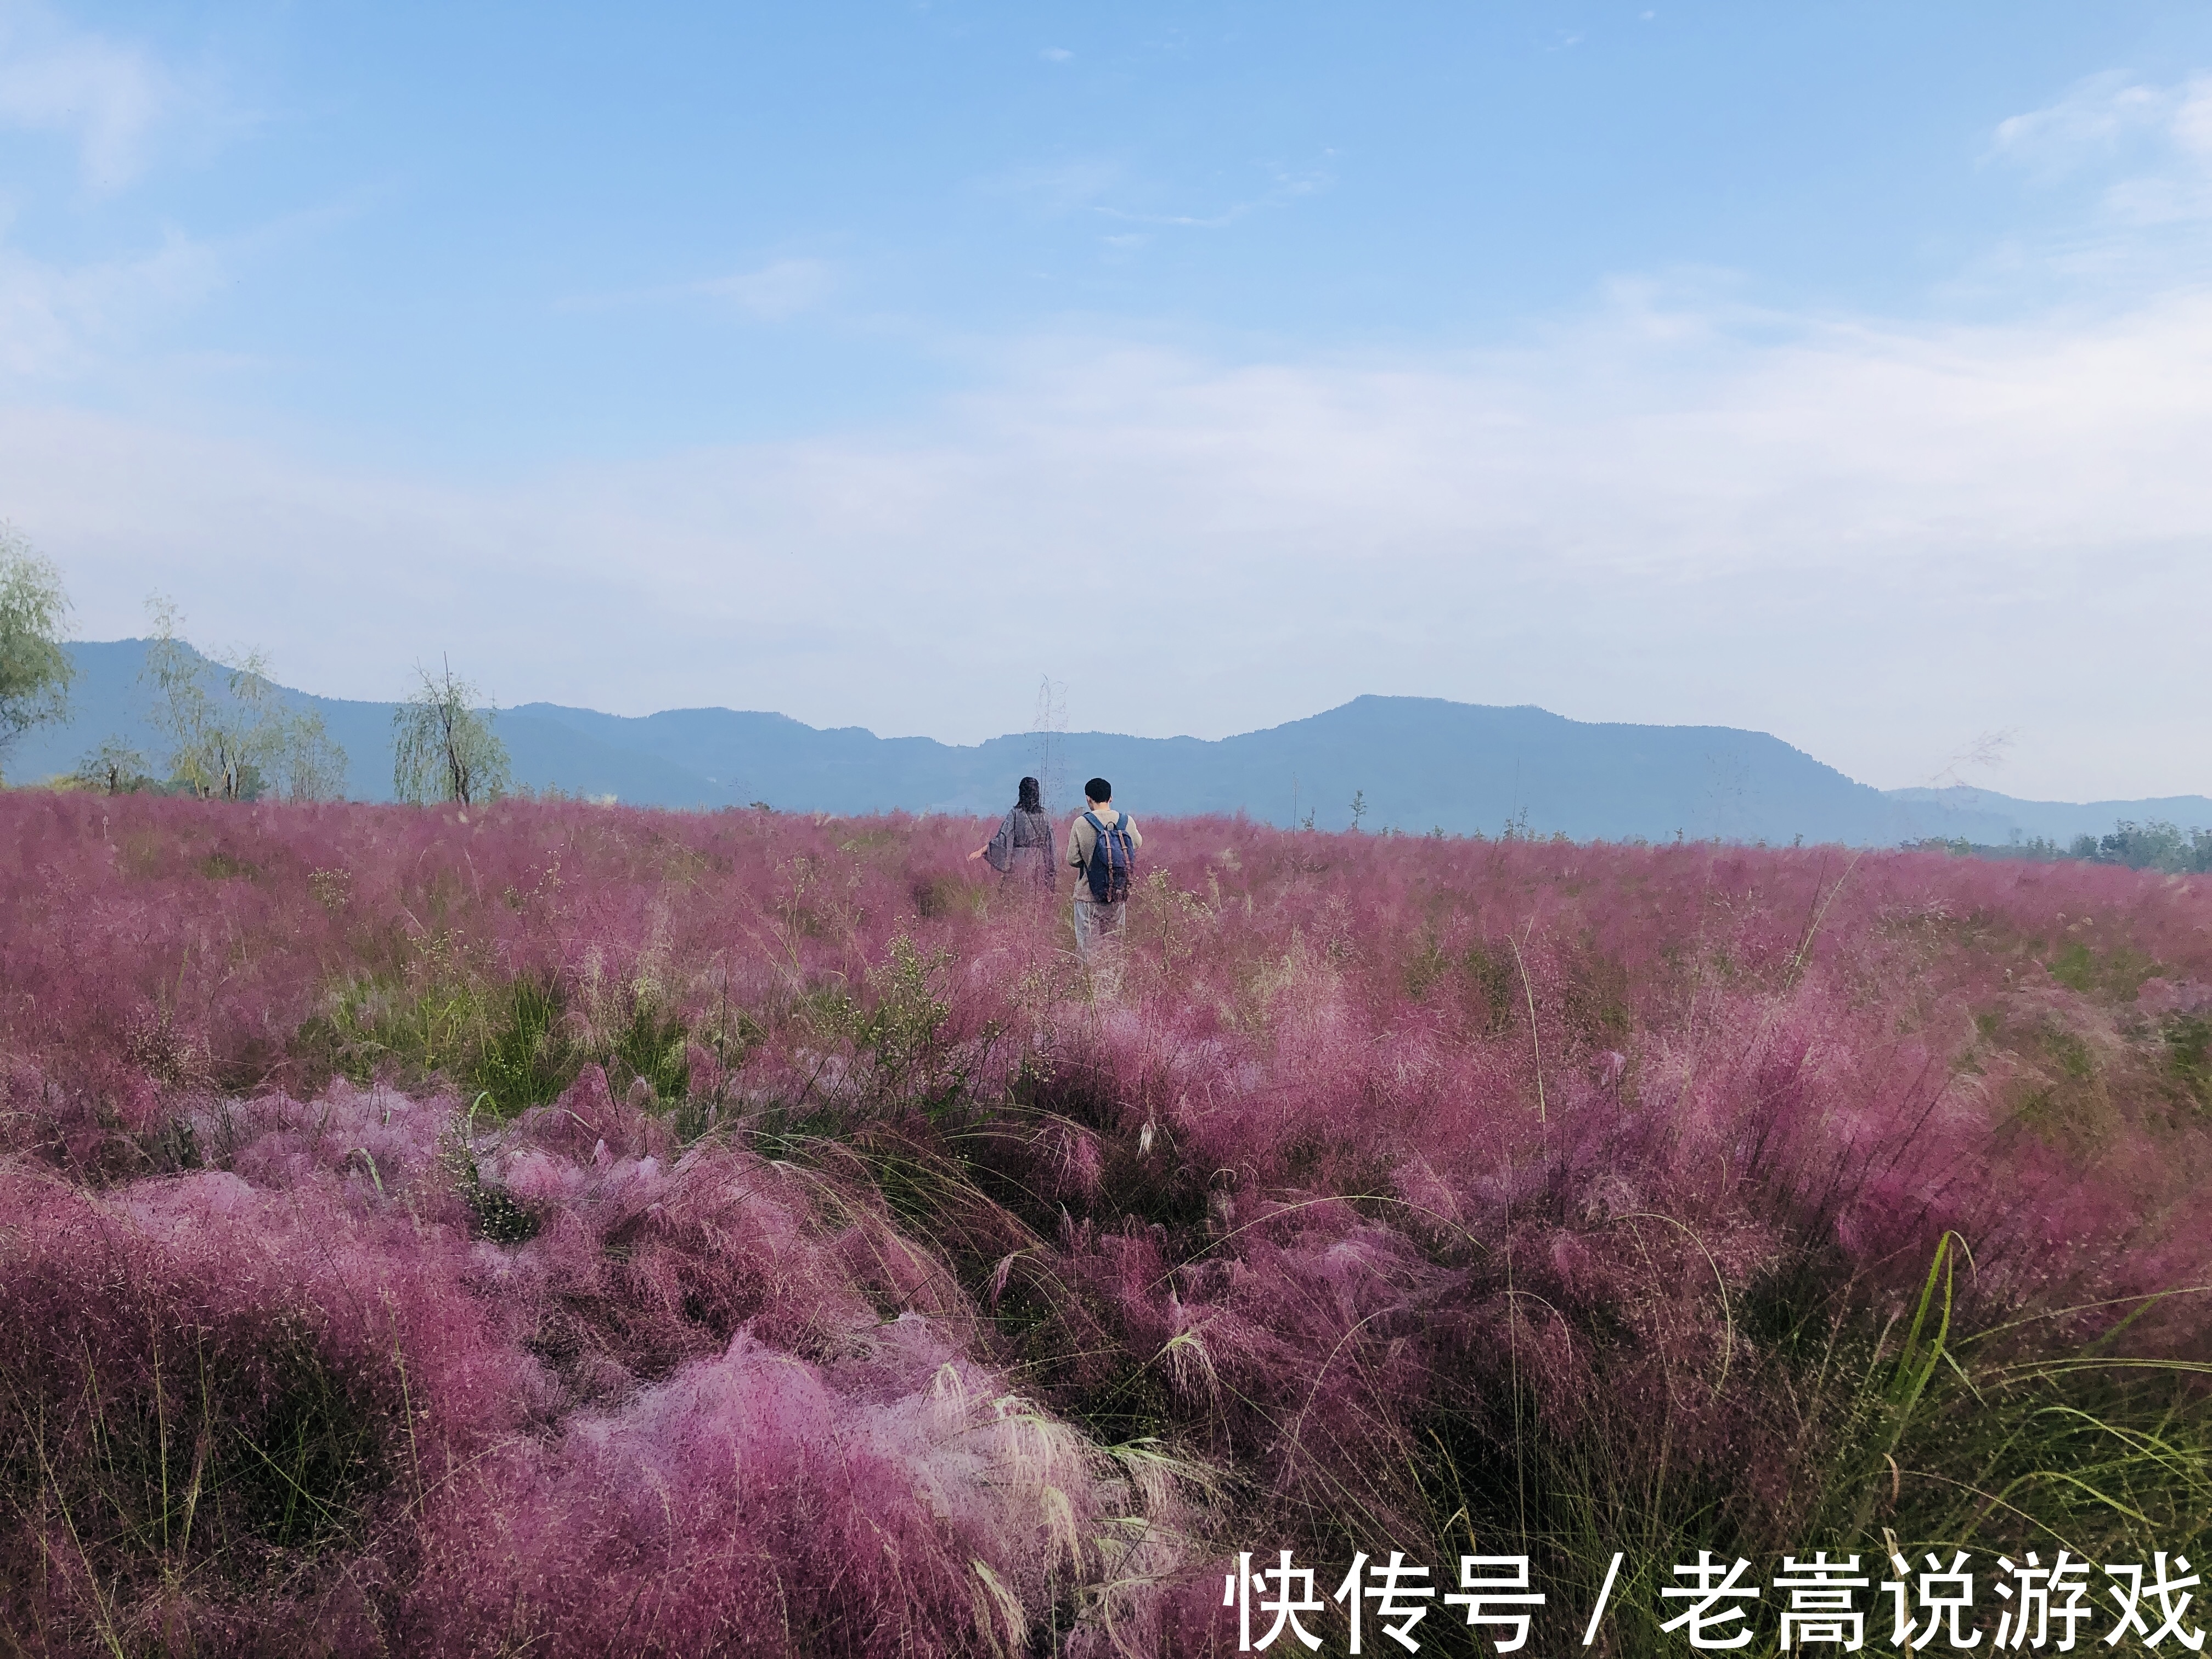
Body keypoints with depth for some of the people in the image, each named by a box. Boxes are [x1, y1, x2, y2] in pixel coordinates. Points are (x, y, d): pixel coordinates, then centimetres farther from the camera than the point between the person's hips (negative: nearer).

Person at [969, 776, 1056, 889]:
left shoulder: (1015, 814, -6)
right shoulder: (1044, 816, 3)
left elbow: (1003, 838, -12)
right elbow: (1050, 843, 4)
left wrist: (981, 851, -12)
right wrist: (1051, 870, 11)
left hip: (1019, 860, -3)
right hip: (1040, 862, 3)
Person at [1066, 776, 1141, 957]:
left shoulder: (1081, 823, -11)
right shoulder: (1127, 821, -3)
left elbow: (1073, 859, -6)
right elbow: (1137, 844, 16)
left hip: (1088, 896, -3)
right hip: (1119, 895, 3)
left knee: (1086, 947, 3)